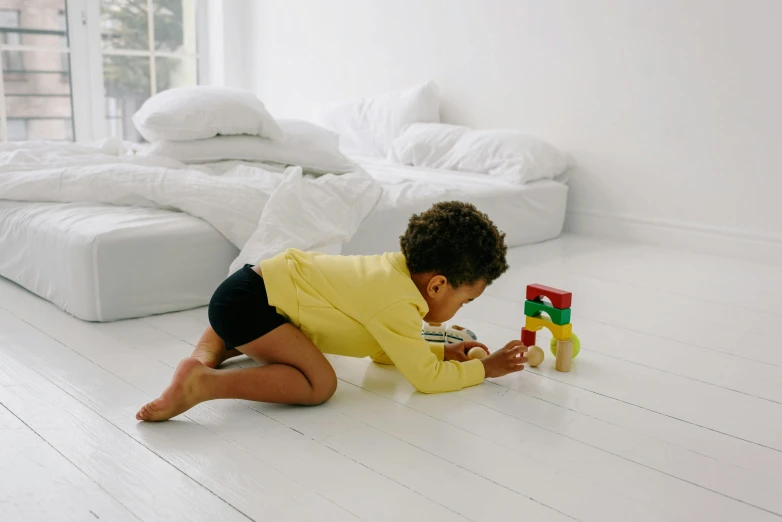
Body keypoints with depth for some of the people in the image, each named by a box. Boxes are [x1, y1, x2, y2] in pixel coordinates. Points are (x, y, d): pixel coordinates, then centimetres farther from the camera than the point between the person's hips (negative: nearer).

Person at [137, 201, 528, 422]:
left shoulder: (398, 267, 6)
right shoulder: (397, 303, -21)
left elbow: (383, 348, 18)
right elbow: (426, 377, -16)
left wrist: (444, 352, 11)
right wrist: (484, 368, -3)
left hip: (254, 282, 11)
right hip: (250, 299, -11)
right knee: (319, 383, -23)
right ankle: (203, 384, -24)